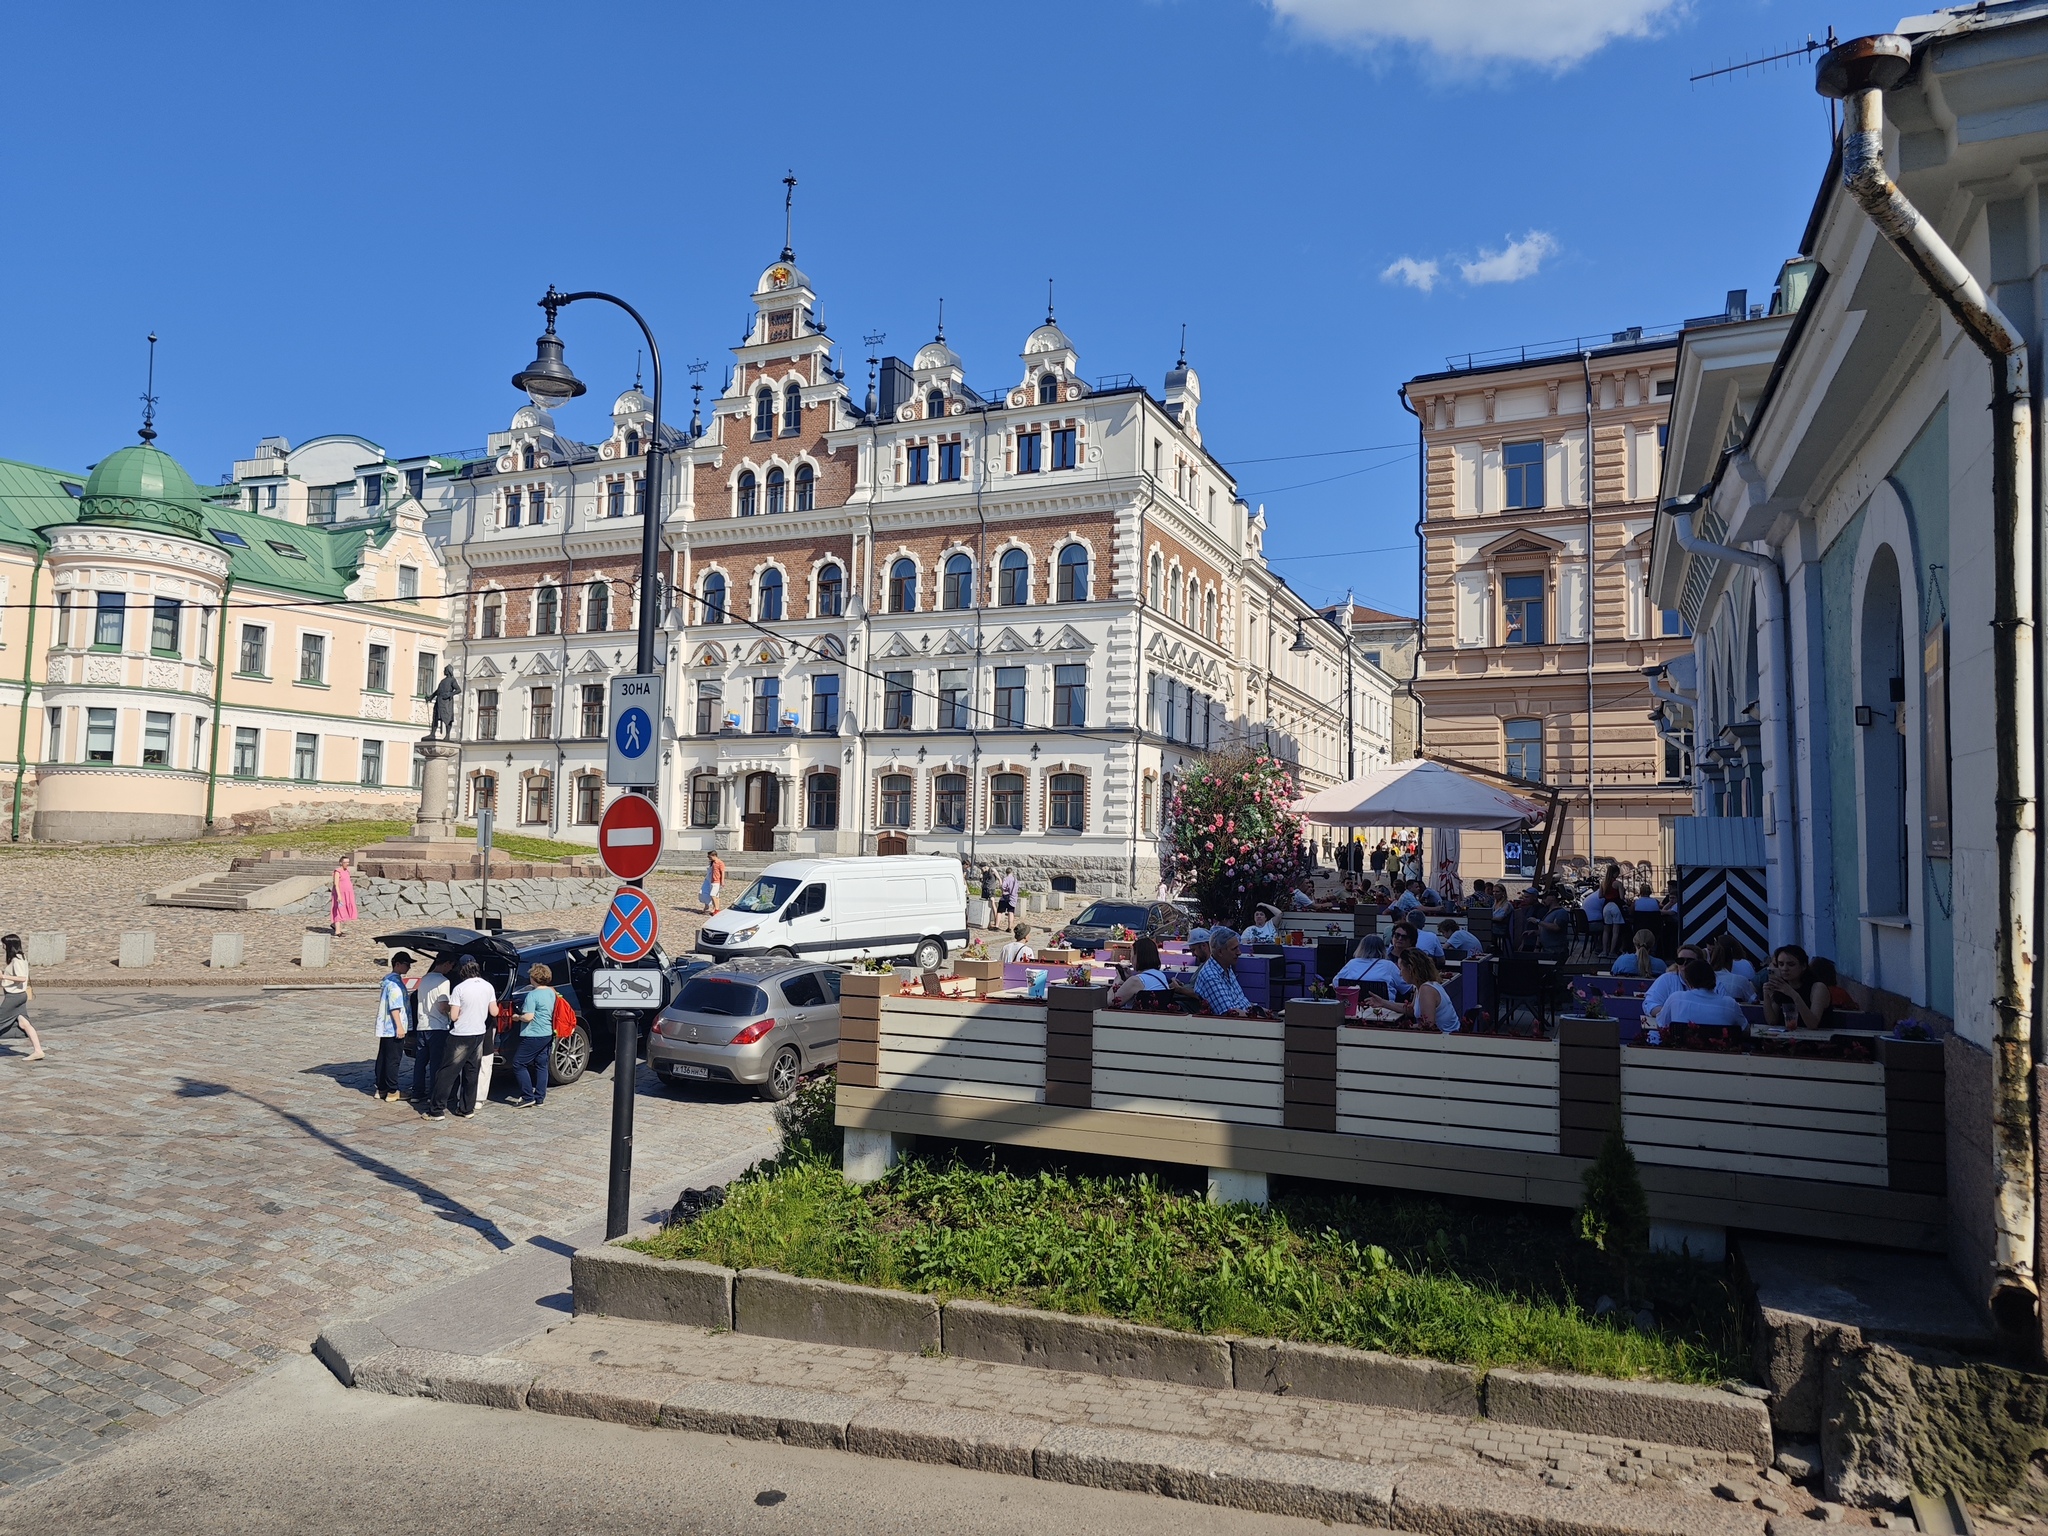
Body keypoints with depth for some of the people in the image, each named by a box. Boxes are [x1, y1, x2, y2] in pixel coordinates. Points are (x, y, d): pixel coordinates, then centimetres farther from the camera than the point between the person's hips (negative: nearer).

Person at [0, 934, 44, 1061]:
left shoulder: (16, 960, -17)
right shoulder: (21, 957, 10)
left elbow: (22, 978, -26)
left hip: (13, 996, -9)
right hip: (20, 995, 9)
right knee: (23, 1023, 6)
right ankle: (38, 1050, 2)